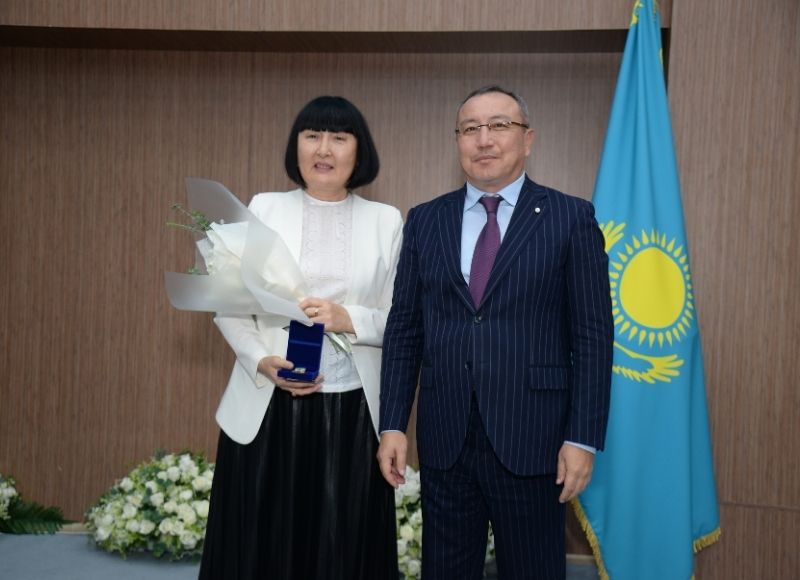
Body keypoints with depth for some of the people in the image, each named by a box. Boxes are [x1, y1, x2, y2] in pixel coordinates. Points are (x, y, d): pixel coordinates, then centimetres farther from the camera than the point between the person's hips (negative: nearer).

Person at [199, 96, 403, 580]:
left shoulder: (386, 221, 5)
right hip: (268, 409, 0)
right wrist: (261, 362, -12)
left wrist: (348, 319, -16)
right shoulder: (263, 209, 5)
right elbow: (229, 304, 4)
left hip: (353, 413, 0)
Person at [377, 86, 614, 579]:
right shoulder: (425, 221, 7)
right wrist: (393, 424, 2)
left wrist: (583, 438, -9)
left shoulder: (571, 218, -2)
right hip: (444, 440, 3)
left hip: (530, 439, -2)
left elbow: (593, 335, -4)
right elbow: (403, 330, 7)